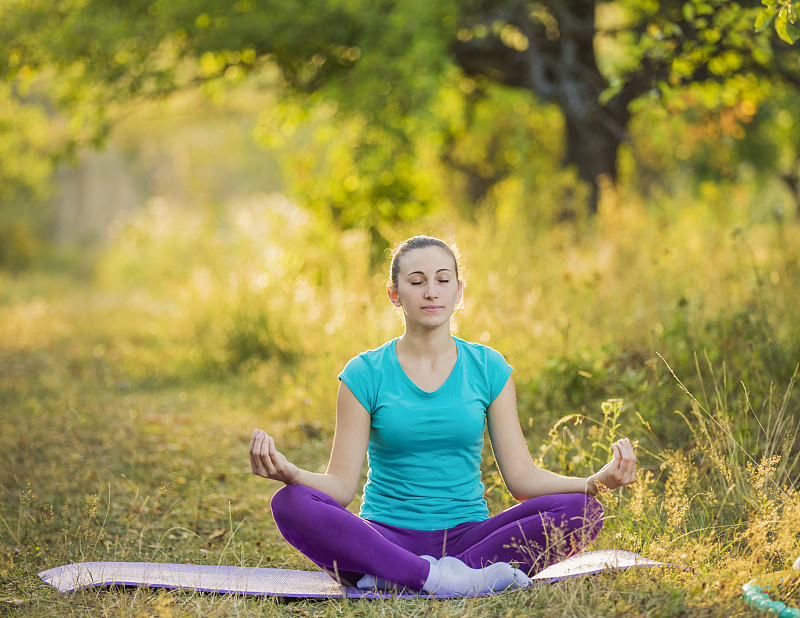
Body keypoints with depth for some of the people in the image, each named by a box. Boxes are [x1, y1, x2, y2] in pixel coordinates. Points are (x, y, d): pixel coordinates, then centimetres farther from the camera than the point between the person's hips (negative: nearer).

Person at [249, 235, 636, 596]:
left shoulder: (488, 369, 8)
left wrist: (598, 482, -13)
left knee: (581, 510, -24)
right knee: (291, 504, -29)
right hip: (387, 538, -2)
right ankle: (443, 578, -32)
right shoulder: (365, 374, 2)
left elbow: (522, 476, 4)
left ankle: (396, 576, -28)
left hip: (467, 534, 2)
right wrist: (289, 473, -24)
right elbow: (341, 485, -2)